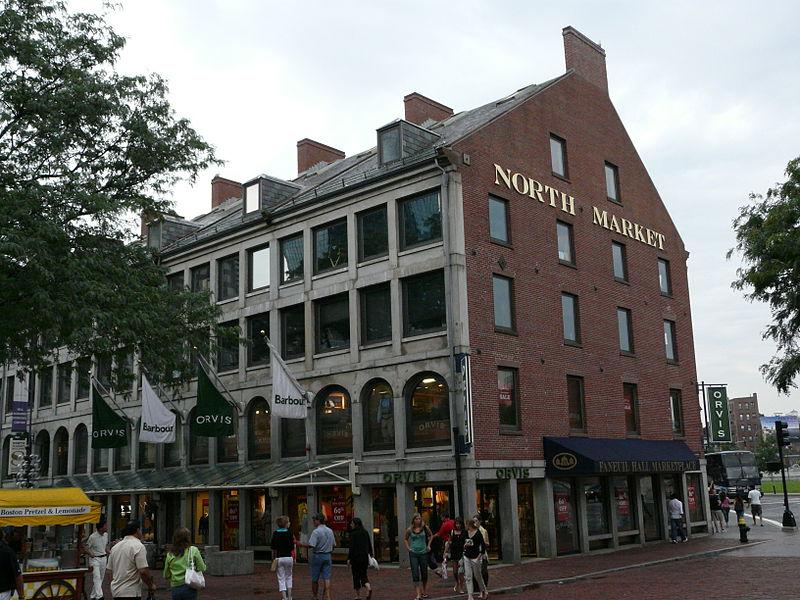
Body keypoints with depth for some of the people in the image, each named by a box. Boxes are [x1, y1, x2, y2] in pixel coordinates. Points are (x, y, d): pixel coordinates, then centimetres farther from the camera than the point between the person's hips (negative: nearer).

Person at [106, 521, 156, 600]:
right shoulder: (138, 546, -12)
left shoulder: (115, 547, 12)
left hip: (115, 591, 8)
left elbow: (108, 571, 16)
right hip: (131, 593, -8)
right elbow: (143, 571, -19)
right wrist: (151, 585, -4)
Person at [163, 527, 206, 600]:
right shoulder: (193, 550, -6)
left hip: (175, 589, 2)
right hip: (189, 588, -2)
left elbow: (166, 576, 8)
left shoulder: (170, 555, 1)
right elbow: (202, 568, -4)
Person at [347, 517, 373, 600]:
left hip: (356, 557, -5)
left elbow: (352, 547, -14)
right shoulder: (365, 533, 8)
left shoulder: (353, 534, -11)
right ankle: (368, 588, -14)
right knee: (363, 575, 13)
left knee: (356, 576, 6)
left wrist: (349, 558, -10)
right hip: (365, 556, 5)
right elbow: (370, 545, 11)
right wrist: (370, 555, 18)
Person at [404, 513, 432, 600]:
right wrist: (408, 547, 4)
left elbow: (431, 535, 15)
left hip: (423, 553, 1)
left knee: (424, 573, 10)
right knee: (415, 574, -8)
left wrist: (428, 545, 7)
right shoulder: (409, 530, -1)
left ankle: (424, 591, 28)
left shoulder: (424, 528, -2)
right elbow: (405, 539, 16)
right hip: (413, 554, -1)